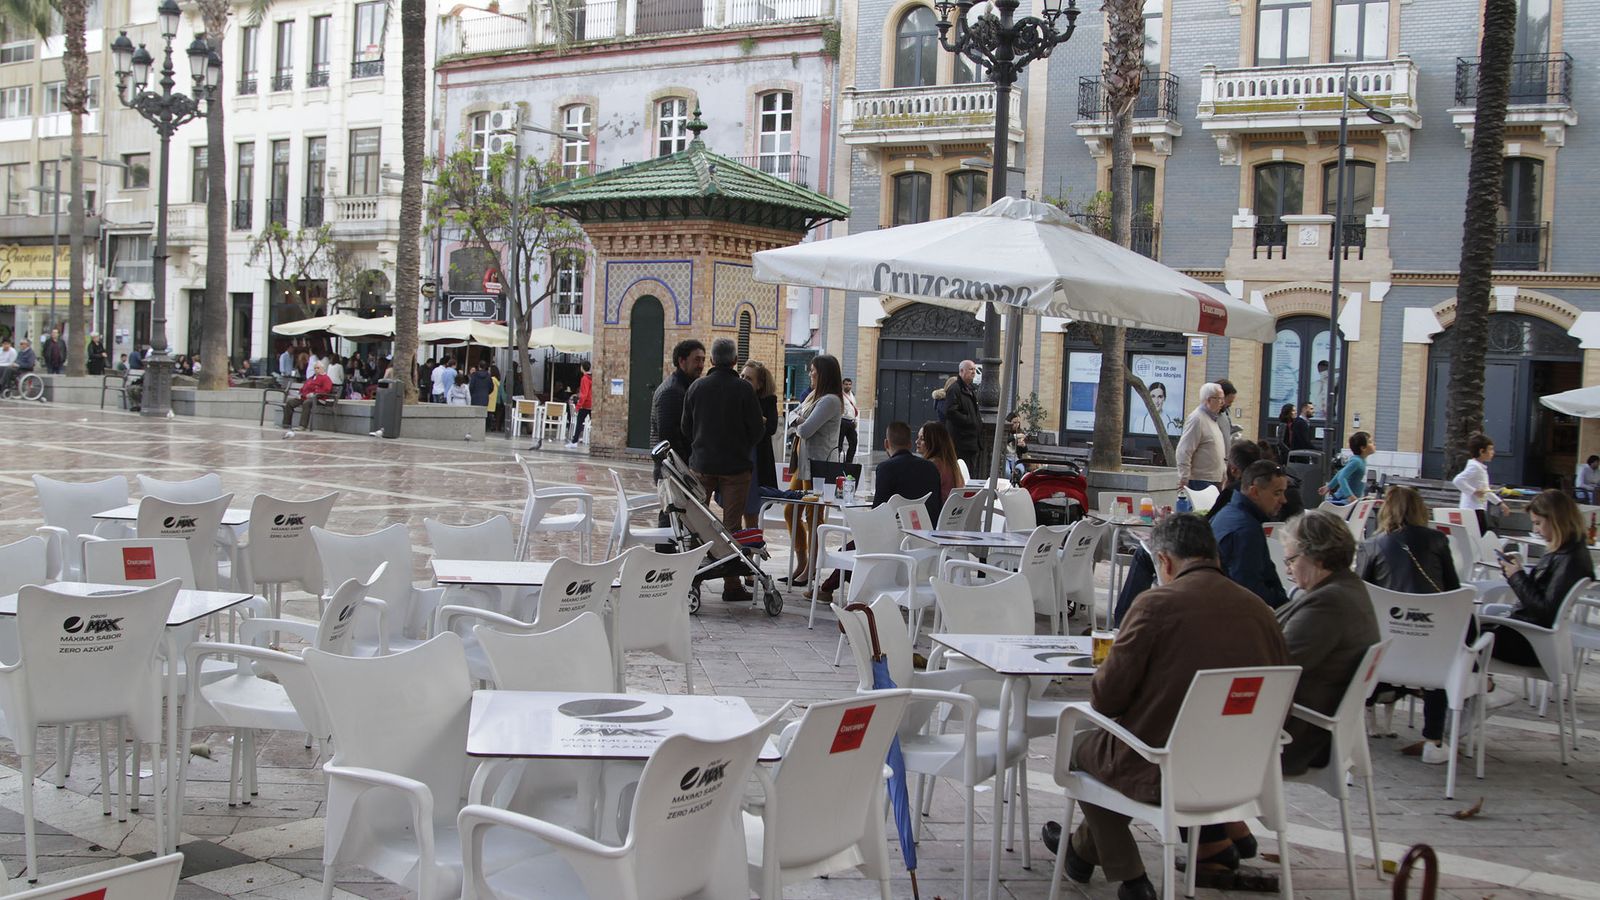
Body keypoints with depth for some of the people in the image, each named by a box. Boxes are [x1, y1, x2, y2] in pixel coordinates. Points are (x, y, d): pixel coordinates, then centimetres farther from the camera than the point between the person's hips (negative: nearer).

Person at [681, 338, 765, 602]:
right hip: (735, 465, -3)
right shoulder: (744, 389, -10)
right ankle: (731, 585, 2)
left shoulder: (696, 387, 0)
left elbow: (685, 426, 5)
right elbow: (757, 429, -8)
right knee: (732, 526, 1)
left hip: (701, 464, 3)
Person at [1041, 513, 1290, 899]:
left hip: (1164, 773, -6)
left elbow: (1106, 698, -13)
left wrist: (1100, 680, 11)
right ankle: (1084, 847, 49)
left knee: (1083, 747, 23)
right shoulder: (1260, 610, -2)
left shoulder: (1156, 603, -17)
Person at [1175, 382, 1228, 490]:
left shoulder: (1213, 418, 17)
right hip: (1200, 481, -9)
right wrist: (1184, 479, -20)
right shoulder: (1197, 419, -13)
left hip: (1215, 480, 9)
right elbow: (1183, 452, -18)